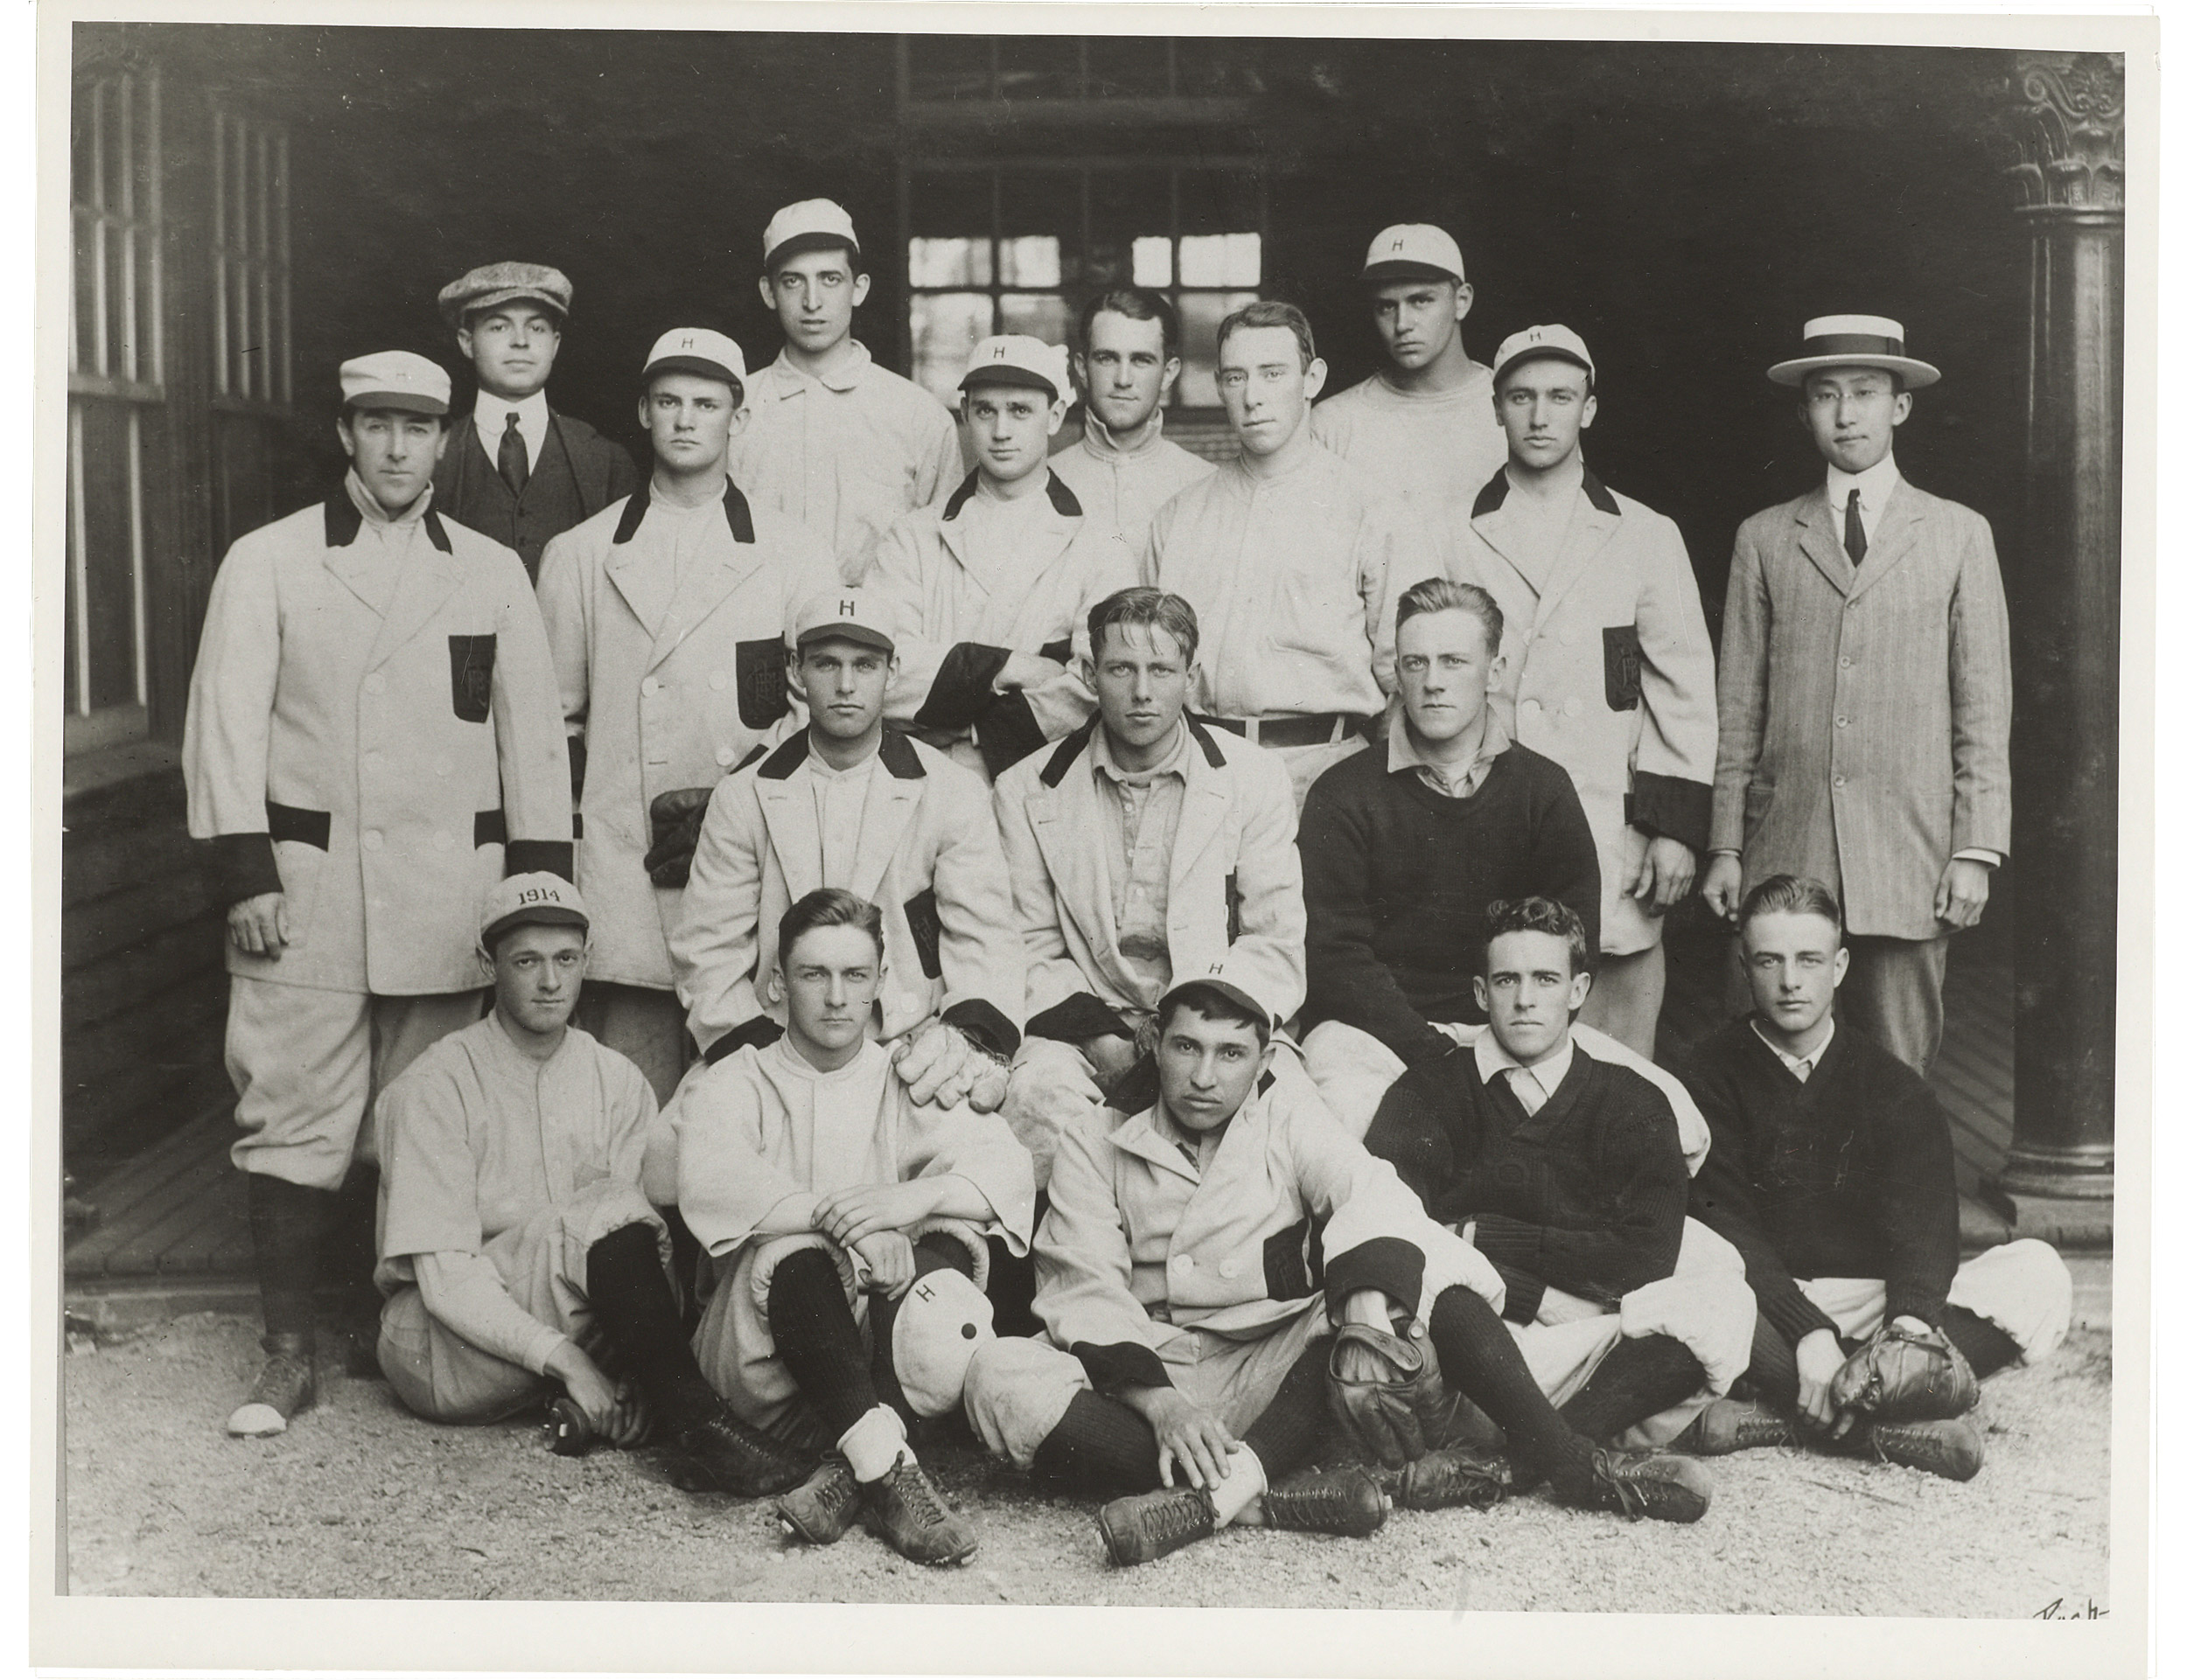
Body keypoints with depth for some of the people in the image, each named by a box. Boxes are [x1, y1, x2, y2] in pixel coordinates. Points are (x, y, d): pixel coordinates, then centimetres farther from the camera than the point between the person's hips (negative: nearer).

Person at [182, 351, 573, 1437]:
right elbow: (226, 725, 2)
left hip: (452, 899, 1)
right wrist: (243, 874, -7)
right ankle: (288, 1352, 6)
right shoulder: (267, 562, 7)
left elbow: (533, 734, 11)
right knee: (293, 1124, -3)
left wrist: (539, 881, 5)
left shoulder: (493, 572, 11)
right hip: (308, 890, -1)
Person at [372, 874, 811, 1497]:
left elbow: (644, 1246, -4)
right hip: (442, 1343, -5)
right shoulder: (434, 1087, -9)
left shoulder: (618, 1082, 5)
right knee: (604, 1211, -29)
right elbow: (443, 1274, -16)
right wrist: (565, 1357, -28)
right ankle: (696, 1421, -30)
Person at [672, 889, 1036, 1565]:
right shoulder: (735, 1084, 9)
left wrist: (915, 1196, -25)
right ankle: (887, 1467, -44)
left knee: (946, 1250, -26)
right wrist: (830, 1212, -28)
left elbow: (1010, 1171, -4)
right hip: (770, 1369, -2)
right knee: (797, 1256, -32)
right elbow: (706, 1183, -15)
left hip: (884, 1348, 2)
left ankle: (850, 1472, -33)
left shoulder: (911, 1085, 14)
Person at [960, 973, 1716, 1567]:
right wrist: (1157, 1402, -23)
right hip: (1147, 1378, 0)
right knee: (999, 1377, -31)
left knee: (1431, 1262, -18)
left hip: (1285, 1376, 1)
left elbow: (1369, 1195, -9)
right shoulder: (1094, 1147, 8)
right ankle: (1279, 1497, -38)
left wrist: (1366, 1317, -31)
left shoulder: (1287, 1118, 10)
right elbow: (1085, 1288, -5)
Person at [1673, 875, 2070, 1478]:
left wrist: (1912, 1319, -30)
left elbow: (1922, 1222, -8)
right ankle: (1879, 1424, -33)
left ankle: (1780, 1417, -30)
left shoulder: (1893, 1087, 7)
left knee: (2038, 1278, -21)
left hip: (1876, 1299, 3)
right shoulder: (1713, 1073, 0)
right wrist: (1808, 1335, -27)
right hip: (1763, 1306, -3)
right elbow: (1727, 1229, -12)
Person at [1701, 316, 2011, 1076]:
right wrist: (1724, 847, 5)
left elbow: (1984, 707, 6)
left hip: (1911, 856, 0)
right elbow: (1738, 707, 10)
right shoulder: (1763, 539, 11)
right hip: (1783, 855, 1)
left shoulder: (1959, 534, 10)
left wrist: (1977, 850, -1)